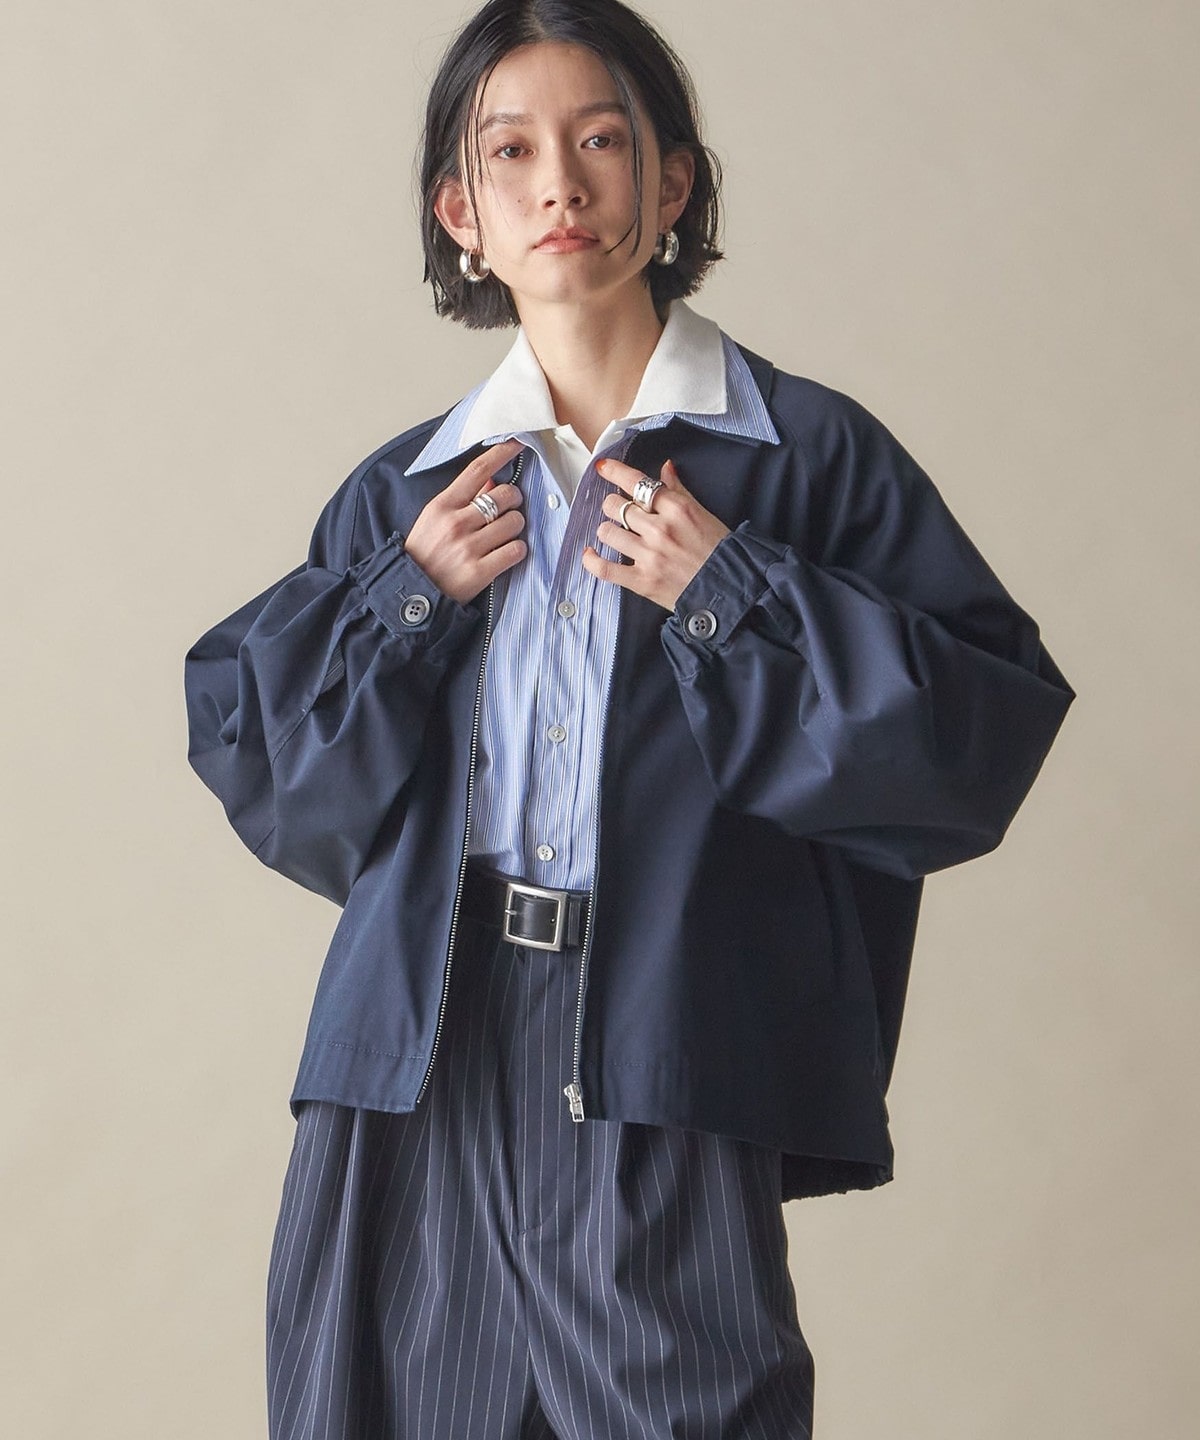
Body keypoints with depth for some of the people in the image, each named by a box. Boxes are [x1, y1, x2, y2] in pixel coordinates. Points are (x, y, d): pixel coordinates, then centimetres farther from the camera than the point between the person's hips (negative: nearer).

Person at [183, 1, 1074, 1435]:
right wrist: (406, 600, -3)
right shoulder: (408, 493, 10)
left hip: (666, 1064, -3)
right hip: (418, 1057, 3)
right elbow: (249, 756, 10)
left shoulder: (811, 456, 0)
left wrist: (730, 595, -12)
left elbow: (986, 728, -7)